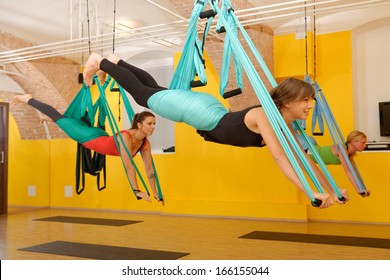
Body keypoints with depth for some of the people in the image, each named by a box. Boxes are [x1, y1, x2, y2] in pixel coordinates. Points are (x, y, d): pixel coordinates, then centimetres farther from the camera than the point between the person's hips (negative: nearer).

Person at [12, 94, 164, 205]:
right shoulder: (125, 137, -41)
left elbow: (149, 169, -15)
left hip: (102, 139, 6)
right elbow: (129, 167, -44)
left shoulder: (145, 144, -19)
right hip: (90, 138, -6)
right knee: (59, 119, 11)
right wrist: (137, 191, -44)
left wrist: (155, 193, -16)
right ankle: (28, 99, 31)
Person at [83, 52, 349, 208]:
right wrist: (310, 192, -48)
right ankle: (101, 63, 32)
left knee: (158, 92, 25)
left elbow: (304, 159, -3)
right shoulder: (263, 116, -33)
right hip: (201, 112, -7)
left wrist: (331, 190, -8)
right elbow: (279, 157, -44)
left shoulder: (287, 125, -8)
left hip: (212, 110, 7)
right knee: (143, 95, 11)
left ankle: (116, 62, 45)